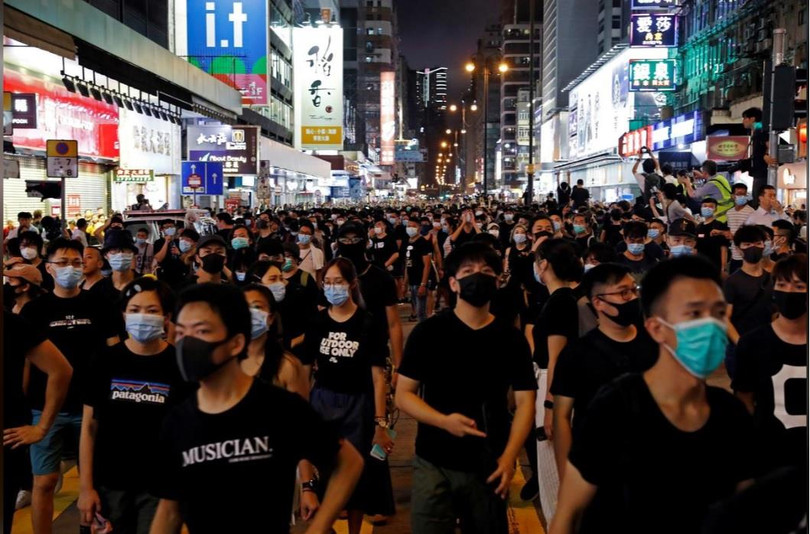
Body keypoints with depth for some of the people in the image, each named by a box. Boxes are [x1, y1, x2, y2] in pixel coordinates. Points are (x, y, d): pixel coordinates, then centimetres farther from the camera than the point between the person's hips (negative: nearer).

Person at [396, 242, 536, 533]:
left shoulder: (511, 339, 0)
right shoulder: (428, 332, -5)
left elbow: (525, 402, -1)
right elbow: (403, 395, -4)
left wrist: (509, 457, -14)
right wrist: (445, 421, -20)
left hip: (489, 465, 2)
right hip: (434, 464, -1)